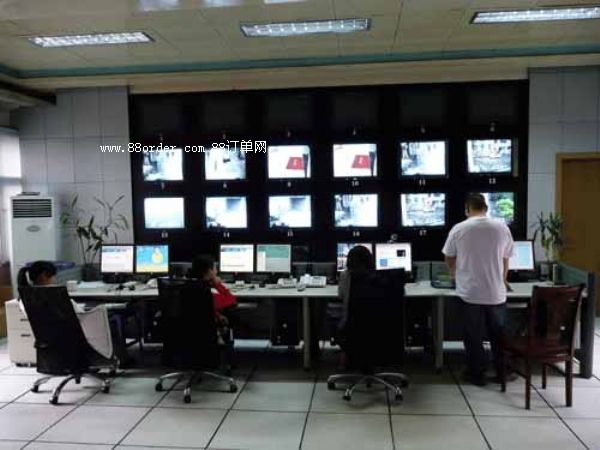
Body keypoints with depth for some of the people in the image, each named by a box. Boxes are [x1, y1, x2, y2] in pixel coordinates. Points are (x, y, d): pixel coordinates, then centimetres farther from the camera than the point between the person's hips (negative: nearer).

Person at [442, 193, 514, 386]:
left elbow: (449, 259, 7)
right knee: (498, 334, 16)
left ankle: (477, 375, 17)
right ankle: (502, 372, 26)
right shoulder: (502, 228, -2)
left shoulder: (458, 229, -6)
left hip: (469, 292, -2)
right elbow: (505, 260, 8)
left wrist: (455, 274, 29)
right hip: (496, 292, 2)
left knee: (473, 336, 9)